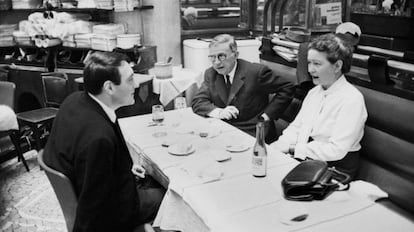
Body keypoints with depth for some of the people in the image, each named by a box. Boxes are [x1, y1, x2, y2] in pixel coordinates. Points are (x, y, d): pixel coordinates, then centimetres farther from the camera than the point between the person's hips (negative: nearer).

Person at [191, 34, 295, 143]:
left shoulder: (256, 71, -11)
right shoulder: (210, 74, 5)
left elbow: (287, 88, -6)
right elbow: (197, 102, 0)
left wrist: (267, 114, -11)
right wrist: (218, 112, -19)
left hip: (253, 134, -5)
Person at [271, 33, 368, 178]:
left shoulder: (351, 99, -15)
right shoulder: (314, 92, 11)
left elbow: (336, 150, -21)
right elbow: (296, 127, 11)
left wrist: (293, 149, -17)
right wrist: (278, 147, -9)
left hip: (334, 167, -7)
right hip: (304, 157, 7)